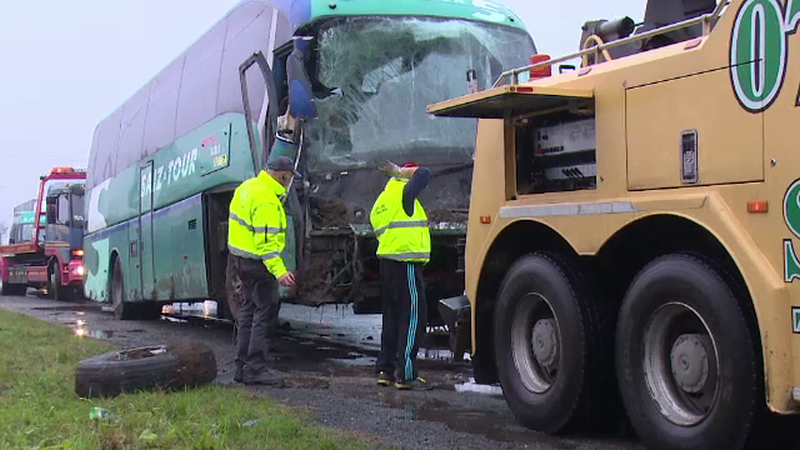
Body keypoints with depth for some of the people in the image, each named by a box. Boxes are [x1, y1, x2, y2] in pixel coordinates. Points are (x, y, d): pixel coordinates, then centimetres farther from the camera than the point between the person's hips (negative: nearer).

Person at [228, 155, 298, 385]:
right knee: (265, 310, -5)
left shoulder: (247, 187, 9)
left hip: (242, 257, 10)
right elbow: (266, 241, -27)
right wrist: (279, 271, -31)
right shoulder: (267, 201, -21)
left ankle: (243, 366, 21)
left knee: (249, 309, 16)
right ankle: (255, 368, -4)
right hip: (257, 261, -10)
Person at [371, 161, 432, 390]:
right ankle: (406, 375, -9)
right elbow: (424, 174, -8)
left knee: (392, 317, 15)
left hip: (387, 262, 9)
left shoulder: (380, 203, 20)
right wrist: (399, 172, 3)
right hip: (406, 264, -9)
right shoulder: (403, 194, -7)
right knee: (413, 317, -7)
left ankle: (385, 369, 17)